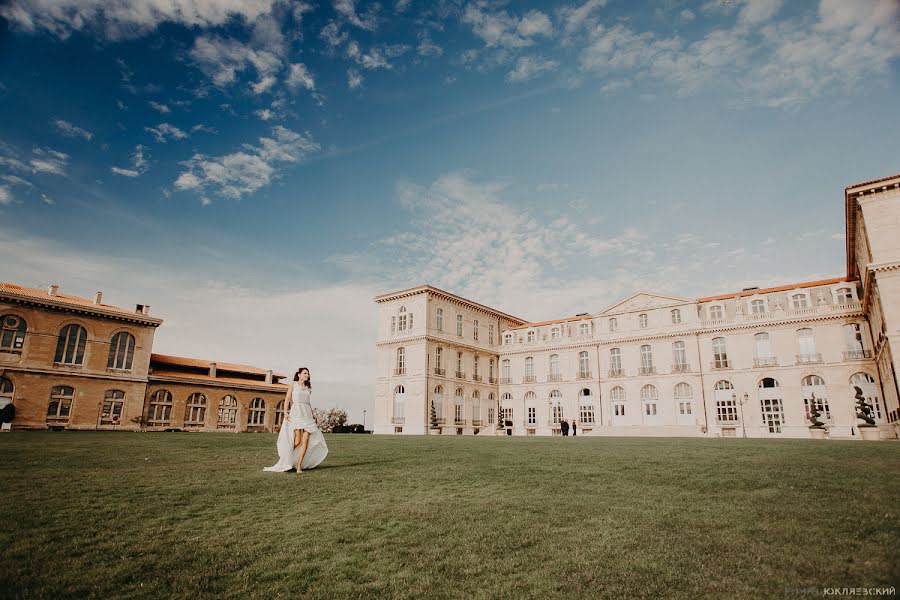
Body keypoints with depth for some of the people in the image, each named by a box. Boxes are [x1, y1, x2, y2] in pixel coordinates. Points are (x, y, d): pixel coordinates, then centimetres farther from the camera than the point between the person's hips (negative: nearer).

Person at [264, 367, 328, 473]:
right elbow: (287, 399, 0)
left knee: (306, 439, -8)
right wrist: (285, 413, -11)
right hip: (296, 413, -4)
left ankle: (299, 465, -2)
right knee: (297, 440, -14)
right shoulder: (293, 384, 6)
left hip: (307, 414, 4)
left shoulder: (308, 387, 18)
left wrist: (312, 415, 13)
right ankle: (284, 455, 13)